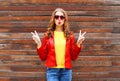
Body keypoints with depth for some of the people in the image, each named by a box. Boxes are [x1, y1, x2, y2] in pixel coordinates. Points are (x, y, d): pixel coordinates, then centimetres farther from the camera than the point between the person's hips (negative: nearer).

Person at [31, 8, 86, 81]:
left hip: (66, 71, 2)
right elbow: (43, 57, 4)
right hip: (52, 70, -1)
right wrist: (39, 44, -8)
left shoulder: (70, 35, 7)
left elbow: (73, 57, 7)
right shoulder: (48, 35, 4)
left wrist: (78, 44, -5)